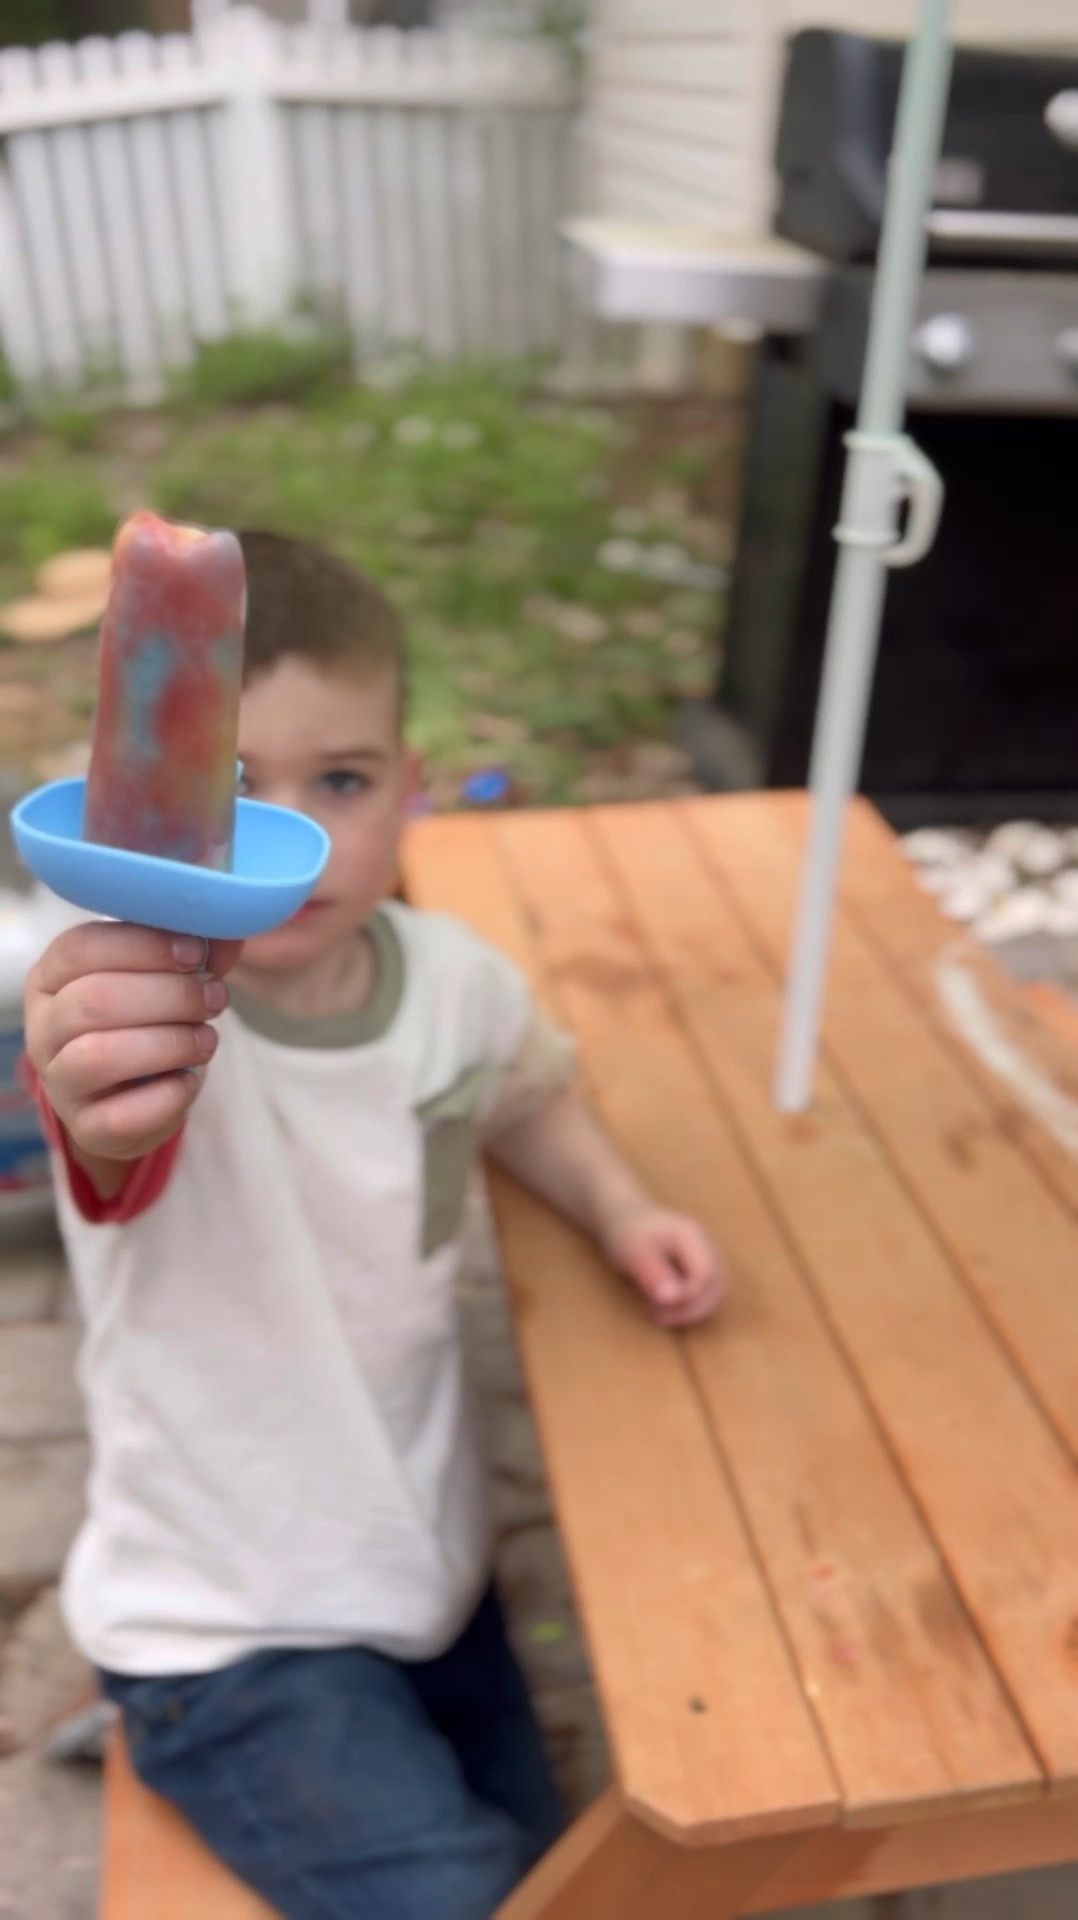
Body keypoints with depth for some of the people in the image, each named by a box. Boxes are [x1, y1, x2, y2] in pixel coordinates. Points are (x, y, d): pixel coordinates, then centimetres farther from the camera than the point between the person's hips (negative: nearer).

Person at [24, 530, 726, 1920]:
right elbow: (114, 1132, -54)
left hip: (426, 1554, 5)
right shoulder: (150, 1016, -30)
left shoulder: (455, 977, -14)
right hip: (227, 1627, -5)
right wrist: (99, 1099, -76)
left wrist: (620, 1210, -9)